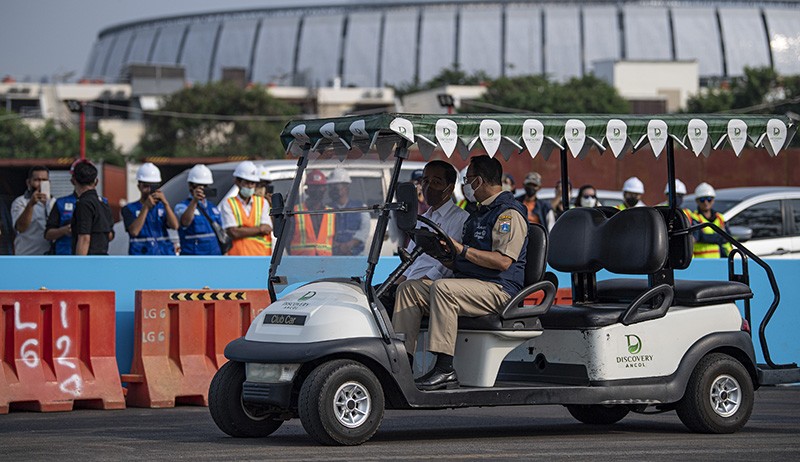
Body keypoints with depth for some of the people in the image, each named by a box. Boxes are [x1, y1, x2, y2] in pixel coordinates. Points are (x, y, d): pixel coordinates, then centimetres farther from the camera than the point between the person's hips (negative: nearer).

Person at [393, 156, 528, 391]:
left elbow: (503, 261, -21)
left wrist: (462, 249, -22)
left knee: (443, 288, -34)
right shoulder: (481, 213, 25)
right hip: (469, 285, 10)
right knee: (409, 288, -1)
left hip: (497, 289, -10)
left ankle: (445, 369, -35)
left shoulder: (509, 213, -9)